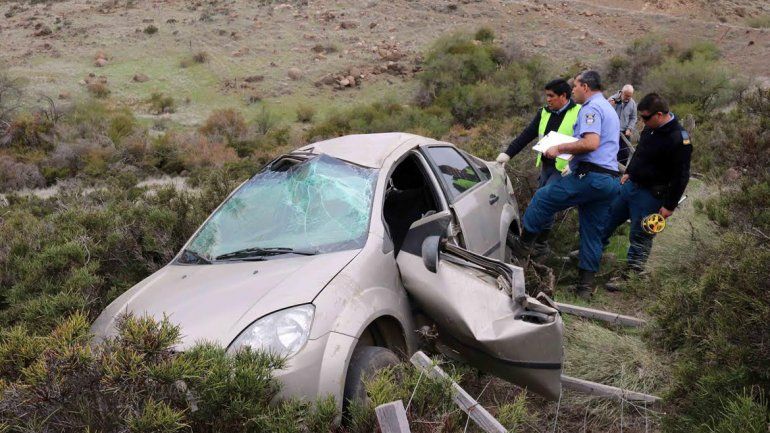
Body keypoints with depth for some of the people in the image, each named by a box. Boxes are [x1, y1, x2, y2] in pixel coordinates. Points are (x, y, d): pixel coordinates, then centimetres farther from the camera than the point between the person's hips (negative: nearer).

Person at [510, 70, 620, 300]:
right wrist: (571, 151, 27)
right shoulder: (609, 109, 26)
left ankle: (523, 246, 9)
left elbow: (591, 143, -23)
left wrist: (559, 148, -13)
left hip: (590, 175, -10)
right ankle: (586, 285, 13)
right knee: (593, 234, 10)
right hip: (611, 180, 10)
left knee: (542, 198, 1)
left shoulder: (591, 108, -7)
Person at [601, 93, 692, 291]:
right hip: (630, 185, 9)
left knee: (640, 237, 1)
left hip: (650, 195, -9)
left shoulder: (678, 140, -24)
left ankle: (629, 275, 13)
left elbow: (681, 176, -21)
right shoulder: (650, 129, 1)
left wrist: (670, 206, -18)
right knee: (607, 217, 18)